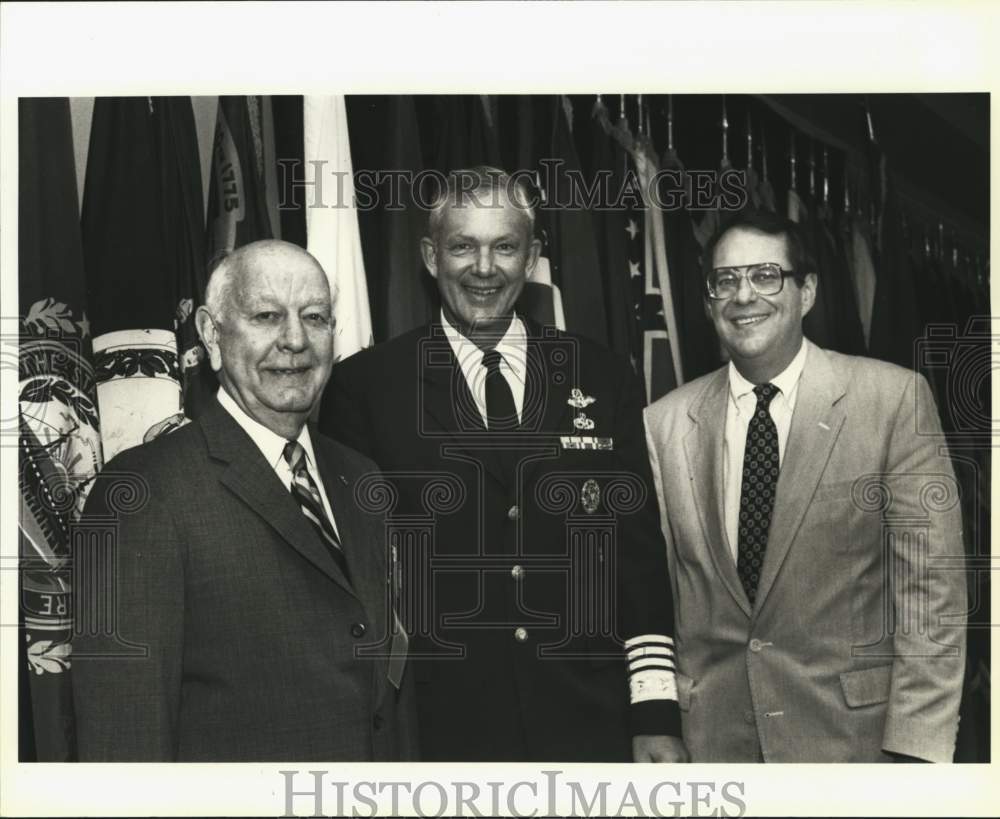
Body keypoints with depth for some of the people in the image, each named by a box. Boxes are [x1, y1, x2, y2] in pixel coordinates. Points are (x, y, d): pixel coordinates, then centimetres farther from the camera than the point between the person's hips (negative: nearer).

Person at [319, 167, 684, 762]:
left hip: (588, 727, 2)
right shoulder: (365, 386, -1)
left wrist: (656, 713, 0)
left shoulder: (604, 379, 7)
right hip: (435, 731, -2)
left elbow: (640, 555, 6)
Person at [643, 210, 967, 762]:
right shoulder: (663, 423, 1)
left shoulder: (895, 398, -7)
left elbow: (930, 585, -9)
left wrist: (917, 747, -14)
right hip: (709, 736, 2)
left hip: (851, 731, -2)